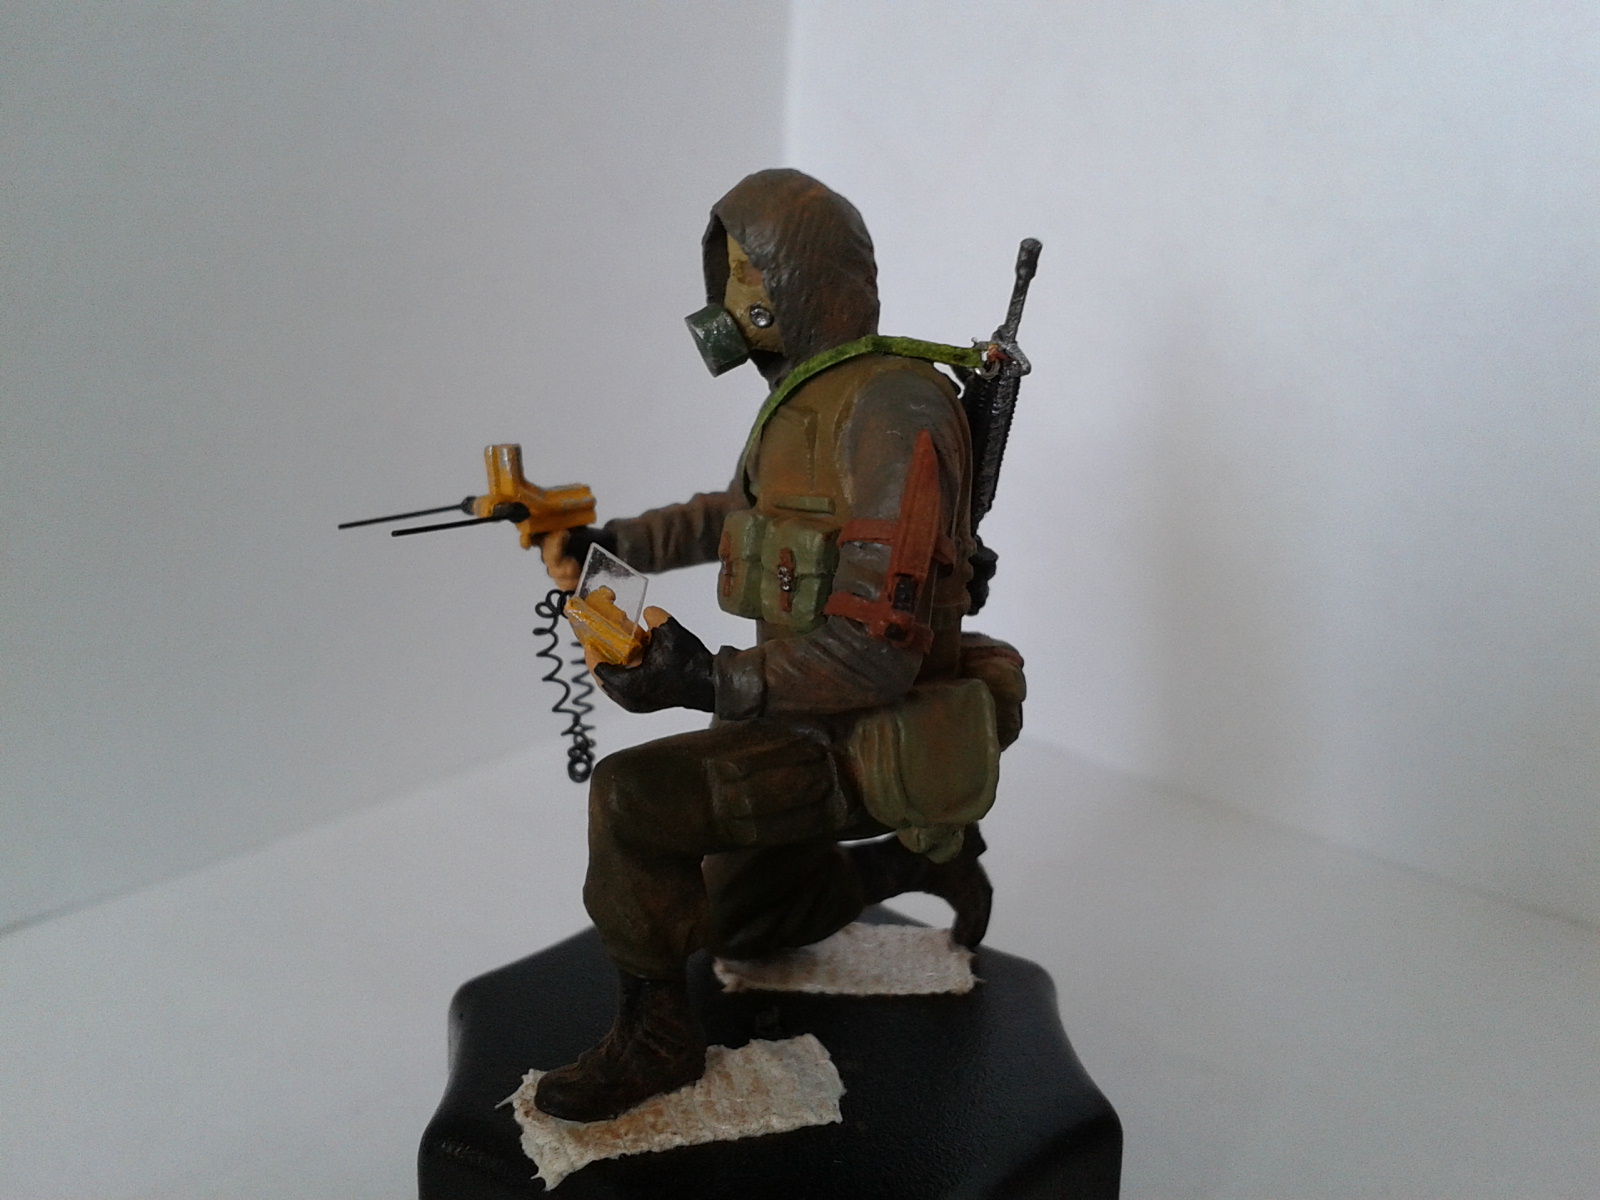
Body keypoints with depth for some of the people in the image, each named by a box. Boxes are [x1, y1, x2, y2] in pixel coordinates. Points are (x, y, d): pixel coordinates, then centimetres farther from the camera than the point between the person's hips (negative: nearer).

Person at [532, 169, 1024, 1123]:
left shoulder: (892, 416, -25)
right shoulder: (811, 393, 5)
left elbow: (878, 652, -29)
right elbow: (747, 514, 26)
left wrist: (707, 680, -30)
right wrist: (616, 542, 18)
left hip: (866, 745, -10)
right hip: (810, 717, 10)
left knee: (634, 800, -26)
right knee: (741, 923, 23)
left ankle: (654, 1034, -5)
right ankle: (923, 857, 33)